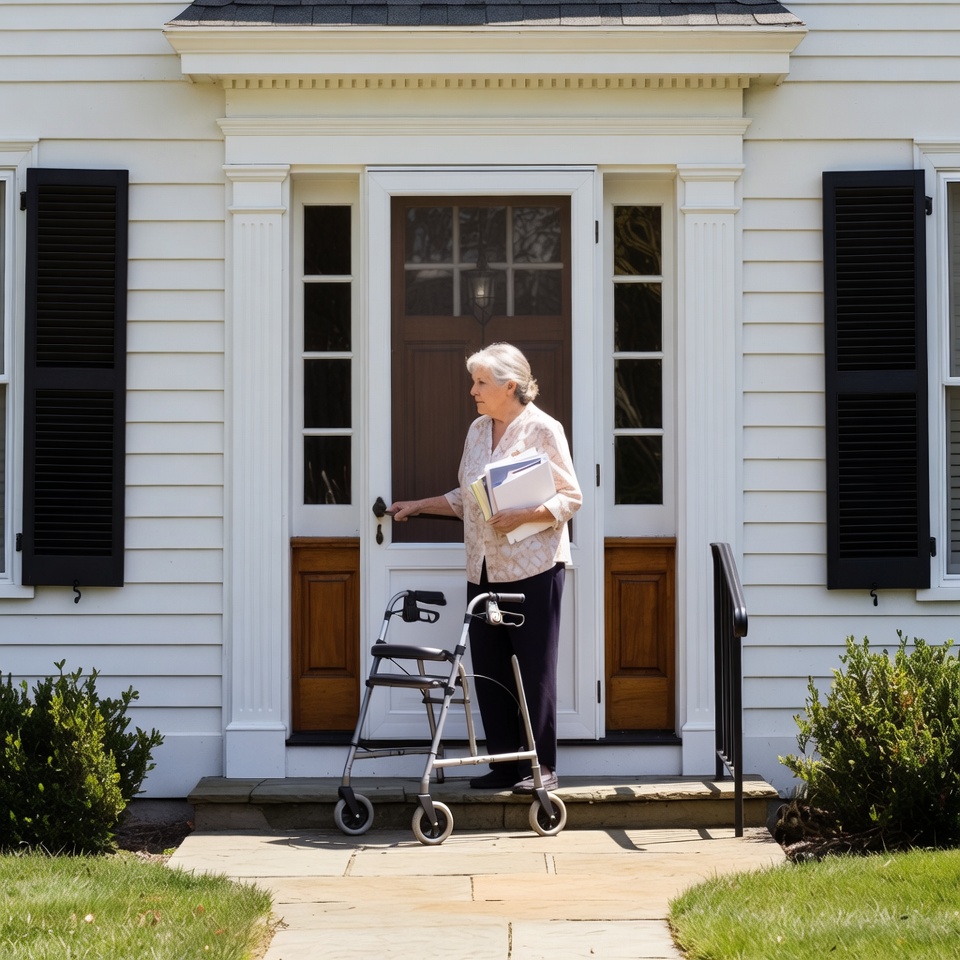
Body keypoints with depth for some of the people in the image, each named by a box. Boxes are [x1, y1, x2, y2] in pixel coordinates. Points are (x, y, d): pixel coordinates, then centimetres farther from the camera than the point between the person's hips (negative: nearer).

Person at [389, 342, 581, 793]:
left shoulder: (542, 429, -6)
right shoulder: (477, 430, 15)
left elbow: (570, 498, -8)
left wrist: (521, 516, -19)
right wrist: (417, 506, 17)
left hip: (533, 568, -7)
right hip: (484, 569, 7)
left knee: (534, 668, -3)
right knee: (488, 669, 6)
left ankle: (541, 765, 5)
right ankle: (504, 763, 14)